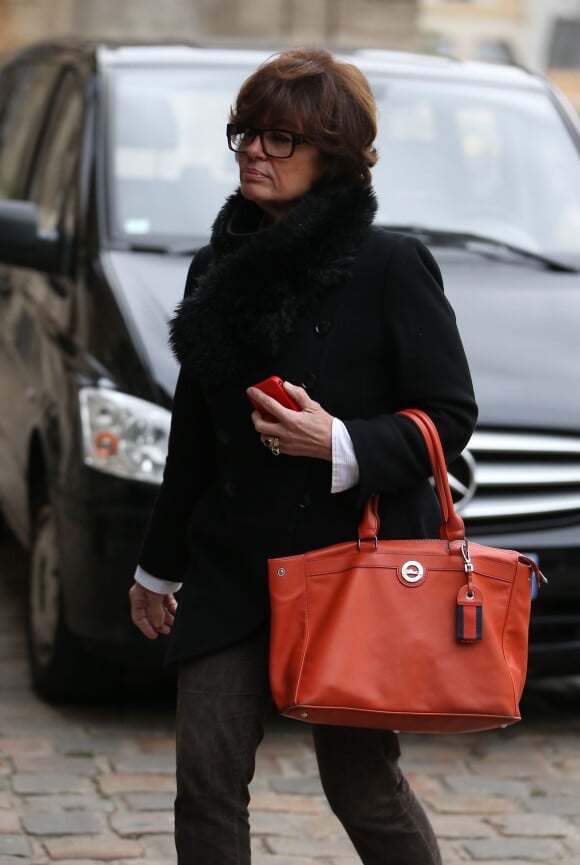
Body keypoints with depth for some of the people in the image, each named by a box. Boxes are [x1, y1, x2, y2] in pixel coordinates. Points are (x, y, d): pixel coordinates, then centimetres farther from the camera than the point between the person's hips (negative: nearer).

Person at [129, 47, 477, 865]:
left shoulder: (391, 265, -8)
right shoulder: (217, 268, 10)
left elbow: (450, 413, -8)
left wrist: (341, 445, -23)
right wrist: (157, 565, 22)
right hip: (232, 569, 5)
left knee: (360, 780, 4)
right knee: (207, 777, -1)